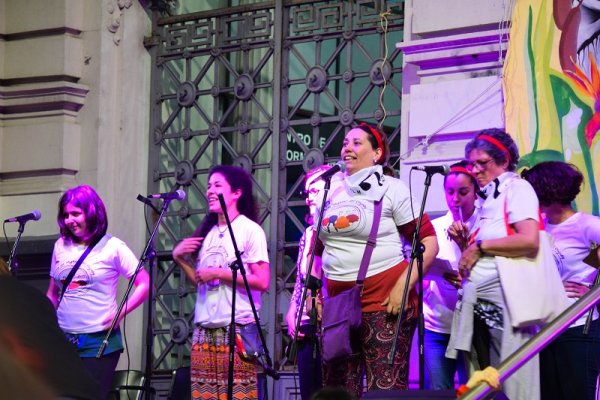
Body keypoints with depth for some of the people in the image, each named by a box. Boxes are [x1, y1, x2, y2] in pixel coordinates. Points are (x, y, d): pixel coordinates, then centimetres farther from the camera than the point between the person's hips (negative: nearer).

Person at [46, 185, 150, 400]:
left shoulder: (112, 247, -4)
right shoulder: (61, 246, 9)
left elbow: (144, 284, -5)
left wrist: (119, 315, -12)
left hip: (99, 341, -4)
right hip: (63, 340, 4)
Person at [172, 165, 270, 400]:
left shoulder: (250, 230, -4)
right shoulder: (207, 232, 16)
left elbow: (262, 282, -12)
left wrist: (218, 273, -12)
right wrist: (179, 258, 5)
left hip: (238, 330, -6)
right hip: (204, 329, 6)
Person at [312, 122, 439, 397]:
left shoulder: (391, 189, -1)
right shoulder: (329, 189, 14)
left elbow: (428, 241, -5)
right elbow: (317, 247, 24)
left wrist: (404, 286, -14)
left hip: (384, 300, -5)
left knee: (386, 385, -9)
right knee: (339, 387, 5)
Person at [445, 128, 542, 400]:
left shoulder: (517, 188, -3)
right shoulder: (487, 197, 21)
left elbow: (529, 241, -19)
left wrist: (480, 246, -12)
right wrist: (464, 240, 7)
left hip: (504, 294, -9)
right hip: (478, 298, 9)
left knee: (509, 378, -9)